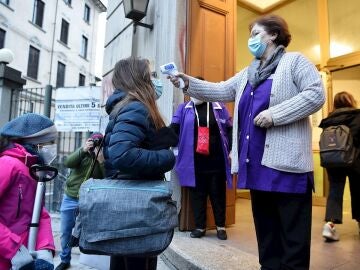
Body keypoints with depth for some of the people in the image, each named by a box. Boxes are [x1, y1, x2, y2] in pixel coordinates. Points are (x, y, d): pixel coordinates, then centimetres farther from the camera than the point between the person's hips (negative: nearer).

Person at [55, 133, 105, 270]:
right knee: (65, 232, 14)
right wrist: (83, 149, -28)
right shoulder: (82, 153, -1)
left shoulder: (105, 158, -4)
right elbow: (67, 163, -18)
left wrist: (101, 161, -26)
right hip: (70, 199, 2)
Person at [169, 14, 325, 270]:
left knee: (293, 233, 4)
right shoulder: (248, 74, 21)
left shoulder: (294, 61, 1)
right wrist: (188, 82, 6)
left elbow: (316, 94, -10)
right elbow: (220, 91, 15)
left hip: (285, 162, -7)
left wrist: (275, 114, -18)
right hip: (256, 163, 7)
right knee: (266, 229, 17)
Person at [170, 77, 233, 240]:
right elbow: (173, 130, -1)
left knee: (218, 193, 10)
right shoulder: (183, 109, 8)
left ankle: (221, 226, 27)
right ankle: (200, 226, 24)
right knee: (197, 194, 9)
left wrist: (231, 150, -1)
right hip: (194, 161, 1)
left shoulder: (219, 107, 6)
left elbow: (230, 129, 7)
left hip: (216, 160, 0)